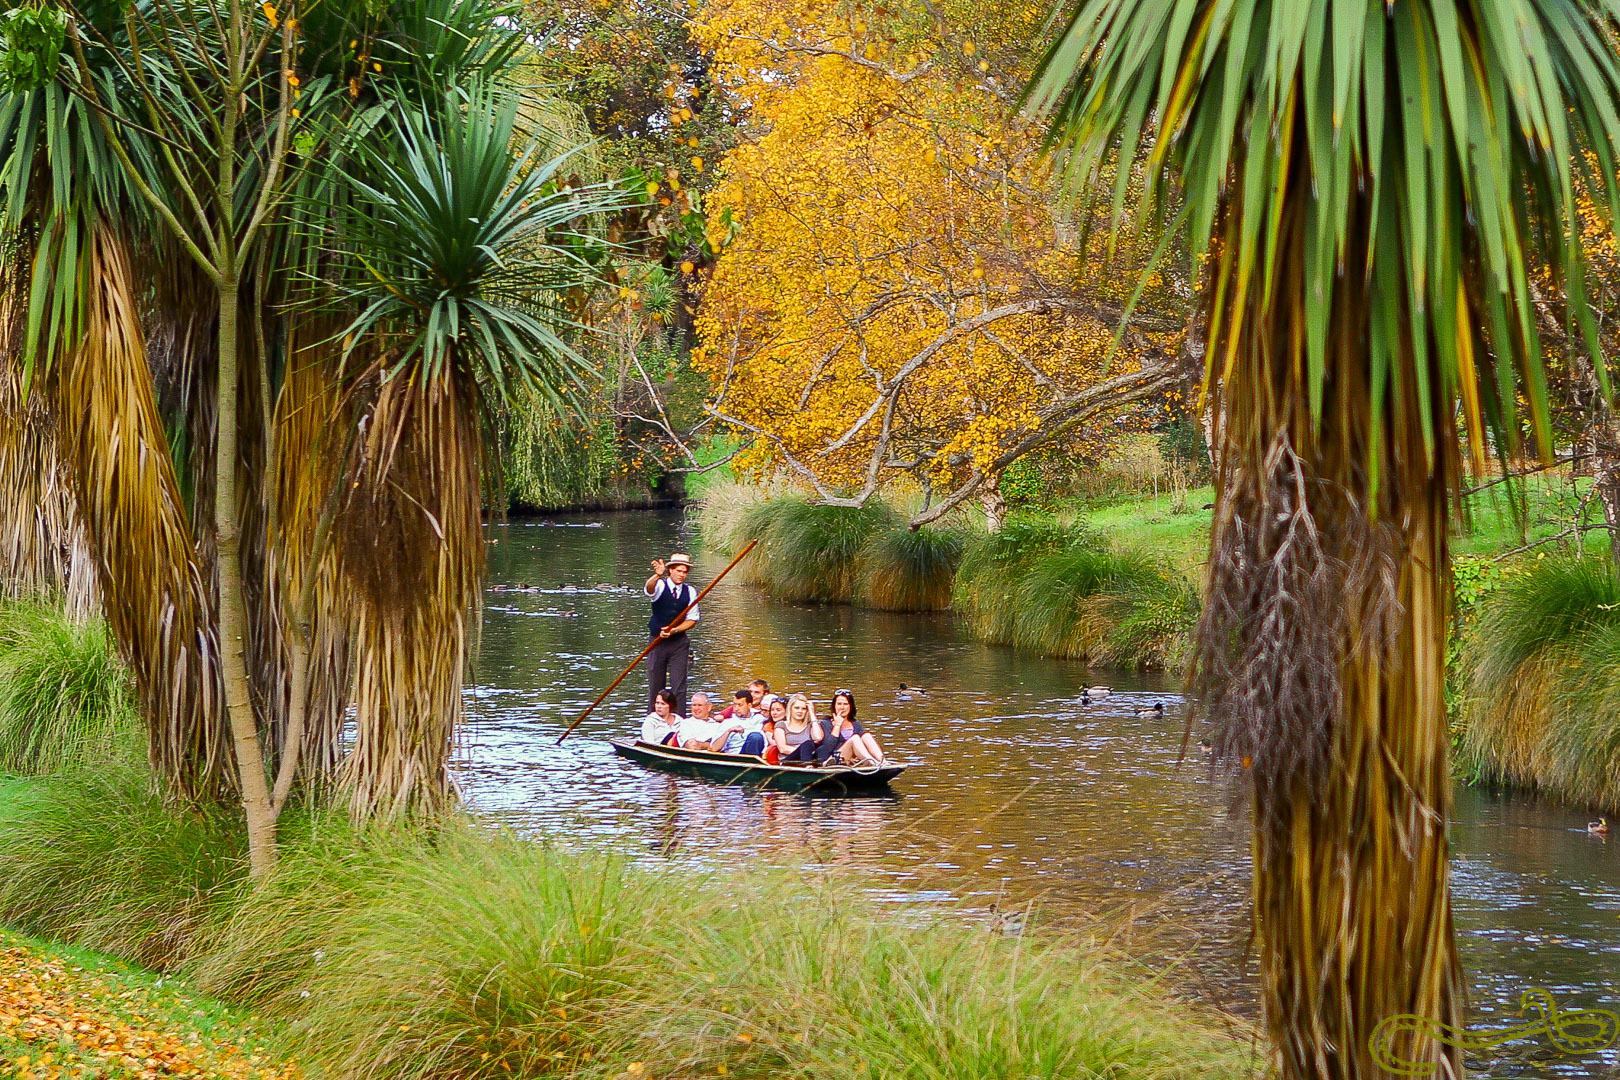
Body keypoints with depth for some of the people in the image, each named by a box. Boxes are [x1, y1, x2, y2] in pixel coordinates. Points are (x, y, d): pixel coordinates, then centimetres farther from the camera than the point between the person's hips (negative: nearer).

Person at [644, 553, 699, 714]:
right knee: (655, 686, 4)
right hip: (657, 642, -1)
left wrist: (674, 630, -13)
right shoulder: (660, 586, -5)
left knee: (679, 686, -4)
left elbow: (692, 619, 3)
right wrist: (657, 575, -53)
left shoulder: (690, 591, 3)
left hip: (679, 642, 1)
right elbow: (649, 588, -30)